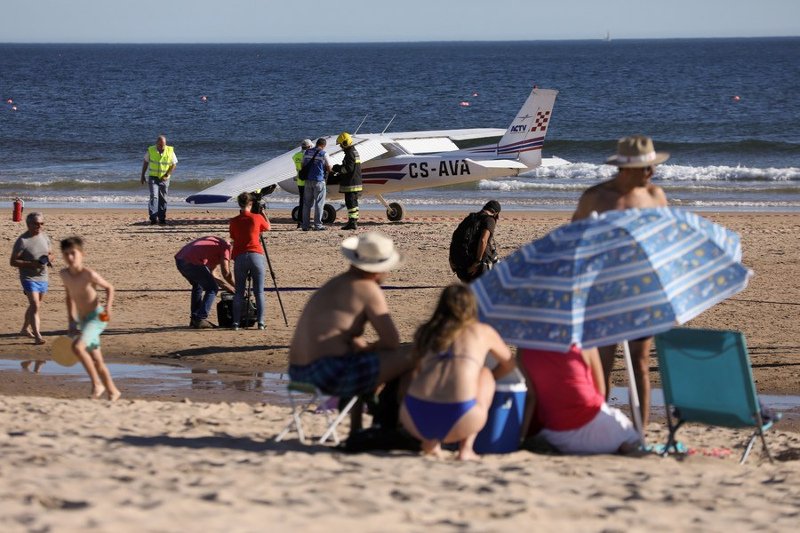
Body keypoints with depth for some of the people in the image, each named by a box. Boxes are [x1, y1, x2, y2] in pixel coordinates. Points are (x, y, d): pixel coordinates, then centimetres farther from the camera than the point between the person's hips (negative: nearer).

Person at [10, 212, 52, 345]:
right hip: (29, 278, -7)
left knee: (34, 305, 18)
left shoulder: (45, 237, 6)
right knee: (35, 306, -16)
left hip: (42, 278, 7)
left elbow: (50, 254, 20)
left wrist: (49, 258, -6)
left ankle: (25, 329, 36)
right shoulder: (22, 241, -14)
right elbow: (13, 261, -14)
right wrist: (32, 264, -24)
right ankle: (37, 335, -17)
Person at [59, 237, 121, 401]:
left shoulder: (89, 274, -16)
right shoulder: (64, 274, 3)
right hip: (83, 320, 8)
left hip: (97, 318, -8)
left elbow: (109, 287, -3)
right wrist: (71, 321, 15)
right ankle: (112, 392, 28)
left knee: (77, 346, -28)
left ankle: (97, 384, -17)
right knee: (96, 361, 12)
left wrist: (108, 307, -17)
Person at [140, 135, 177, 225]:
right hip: (153, 177, -1)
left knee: (163, 199, 7)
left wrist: (167, 175, -13)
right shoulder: (151, 150, -5)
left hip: (164, 179, 1)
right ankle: (153, 217, -21)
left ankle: (162, 218, 17)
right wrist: (142, 176, 7)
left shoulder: (170, 151, -6)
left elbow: (173, 165, -1)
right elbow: (145, 163, 7)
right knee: (154, 196, -16)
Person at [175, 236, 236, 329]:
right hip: (193, 262, -9)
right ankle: (200, 319, 1)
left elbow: (210, 275, 35)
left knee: (198, 285, 30)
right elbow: (226, 272, -2)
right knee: (212, 289, 6)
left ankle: (194, 319, 28)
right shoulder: (226, 246, 9)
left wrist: (229, 287, 33)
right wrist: (235, 288, 13)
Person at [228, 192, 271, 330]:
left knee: (239, 292, 6)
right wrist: (263, 213, 32)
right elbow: (268, 227, 21)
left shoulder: (233, 222, 6)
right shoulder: (257, 218, 2)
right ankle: (260, 322, -3)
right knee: (259, 291, 3)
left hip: (239, 257, 1)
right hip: (256, 255, -1)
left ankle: (236, 322, -1)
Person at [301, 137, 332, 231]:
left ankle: (305, 225, 9)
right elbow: (329, 168, -4)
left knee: (307, 203, 10)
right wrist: (325, 170, 16)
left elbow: (303, 166, 12)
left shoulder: (307, 152, 7)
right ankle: (317, 225, -3)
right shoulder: (323, 154, -8)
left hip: (308, 180, 5)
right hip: (319, 180, -5)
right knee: (319, 203, 0)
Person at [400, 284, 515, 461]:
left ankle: (430, 441, 13)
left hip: (415, 419, 3)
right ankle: (466, 448, 14)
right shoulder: (483, 332, 19)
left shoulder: (424, 332, 23)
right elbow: (508, 364, 38)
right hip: (458, 423, -3)